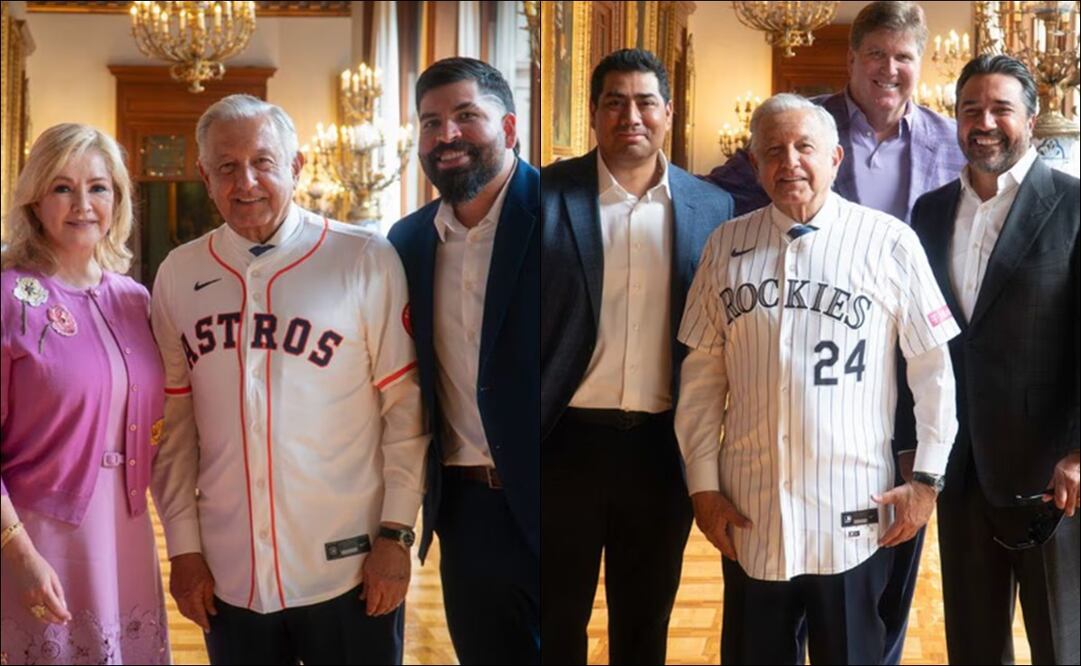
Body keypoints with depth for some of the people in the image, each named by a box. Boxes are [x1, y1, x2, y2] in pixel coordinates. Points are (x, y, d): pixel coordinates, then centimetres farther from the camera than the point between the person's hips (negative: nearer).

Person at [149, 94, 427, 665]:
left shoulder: (366, 260, -6)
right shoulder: (178, 276, 4)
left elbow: (405, 407, -5)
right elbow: (175, 424, 6)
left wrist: (396, 533, -8)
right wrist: (184, 548, 5)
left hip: (349, 569, -2)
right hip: (228, 577, 3)